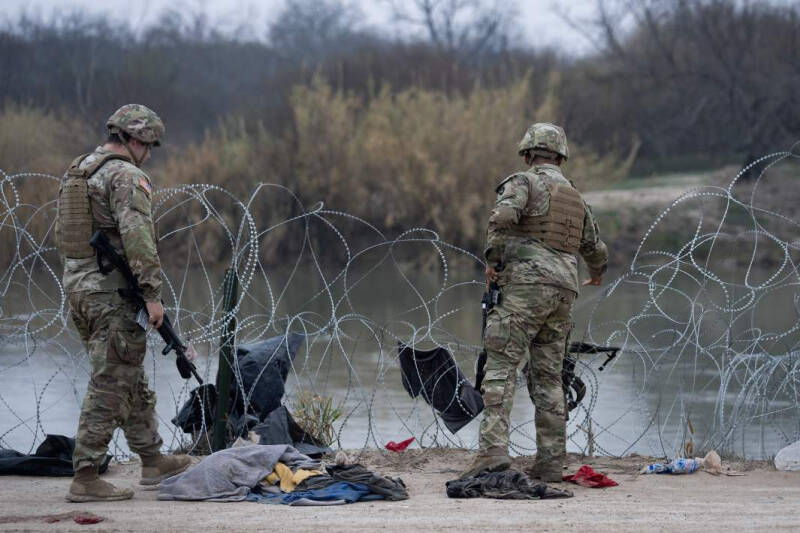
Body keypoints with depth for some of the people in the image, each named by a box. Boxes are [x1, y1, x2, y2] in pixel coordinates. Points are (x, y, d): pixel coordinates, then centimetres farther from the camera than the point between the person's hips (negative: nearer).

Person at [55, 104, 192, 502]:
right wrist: (152, 294, -21)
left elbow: (63, 230, 19)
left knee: (131, 379, 19)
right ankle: (85, 479, -7)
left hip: (77, 285, 9)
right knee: (110, 385, -6)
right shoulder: (126, 176, -13)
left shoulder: (78, 169, 15)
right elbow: (137, 237, -23)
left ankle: (152, 460, 29)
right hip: (113, 291, -9)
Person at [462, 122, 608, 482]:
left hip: (527, 286, -6)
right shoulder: (576, 198, 23)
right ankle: (551, 462, 4)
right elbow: (595, 250, 34)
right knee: (547, 377, 9)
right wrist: (597, 272, 55)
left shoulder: (523, 182, 2)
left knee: (501, 367, -10)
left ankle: (493, 449, -24)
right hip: (564, 292, 6)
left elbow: (502, 217, -19)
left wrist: (493, 260, -8)